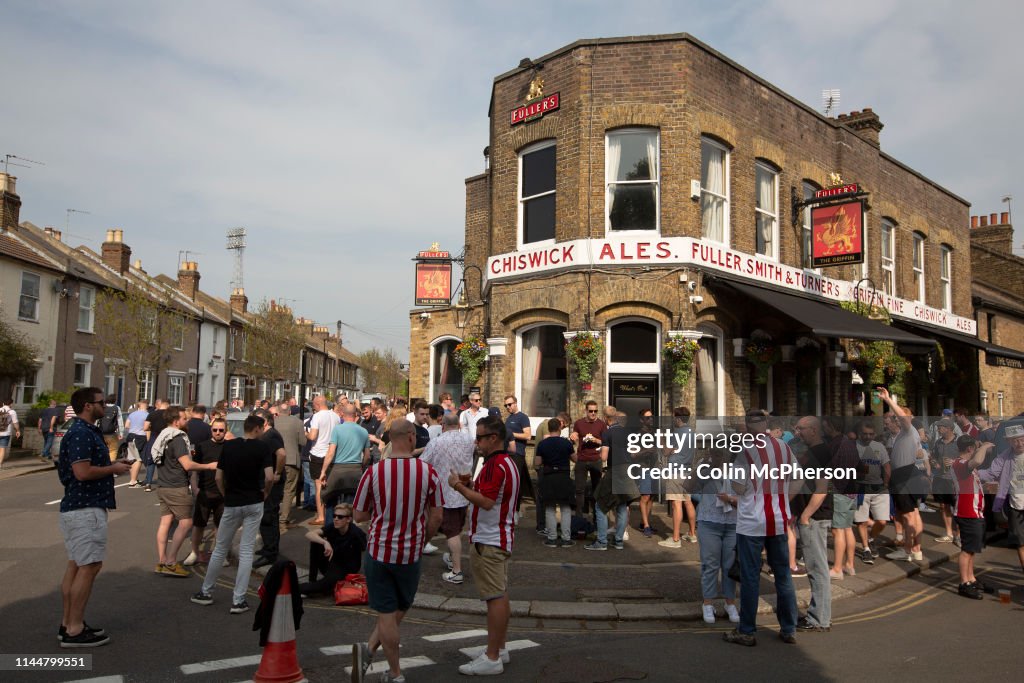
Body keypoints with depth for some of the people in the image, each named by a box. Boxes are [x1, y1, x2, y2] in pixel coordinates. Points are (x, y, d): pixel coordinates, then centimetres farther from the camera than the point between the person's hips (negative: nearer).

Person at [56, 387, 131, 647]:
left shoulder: (86, 431, 15)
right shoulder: (81, 433, -18)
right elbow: (83, 472, -26)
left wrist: (112, 464, 13)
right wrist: (114, 468, -13)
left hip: (78, 507, 11)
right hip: (86, 509, -11)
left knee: (76, 566, 15)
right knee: (89, 567, -6)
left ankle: (68, 624, 22)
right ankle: (75, 631, -1)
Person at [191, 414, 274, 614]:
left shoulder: (228, 446, 3)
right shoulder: (263, 447, -8)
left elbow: (218, 478, 2)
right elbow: (269, 477, -17)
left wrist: (226, 496, 15)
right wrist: (266, 493, 1)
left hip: (231, 504, 3)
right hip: (253, 504, -2)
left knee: (220, 549, 17)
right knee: (246, 551, 2)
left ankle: (206, 592, 28)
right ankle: (238, 601, 1)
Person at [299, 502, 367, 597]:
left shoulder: (357, 533, -22)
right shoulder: (332, 527, -12)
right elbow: (309, 534, -25)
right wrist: (325, 542, -43)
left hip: (346, 571, -4)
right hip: (331, 563, 4)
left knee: (326, 584, -35)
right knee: (315, 541, -20)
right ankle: (311, 581, -12)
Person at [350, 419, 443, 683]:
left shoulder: (373, 472, -12)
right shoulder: (428, 472, -12)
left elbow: (359, 515, -3)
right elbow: (436, 517, -5)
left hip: (378, 550, 0)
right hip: (410, 552, 0)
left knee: (386, 614, 10)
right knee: (400, 609, 20)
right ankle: (370, 648, 8)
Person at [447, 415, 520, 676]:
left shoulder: (495, 465, -19)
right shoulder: (508, 462, 14)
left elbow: (486, 501, -27)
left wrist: (459, 487, -17)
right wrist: (470, 485, 12)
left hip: (489, 542, -11)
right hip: (501, 537, 11)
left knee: (495, 597, -6)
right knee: (500, 595, 16)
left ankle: (492, 659, 0)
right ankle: (499, 649, 26)